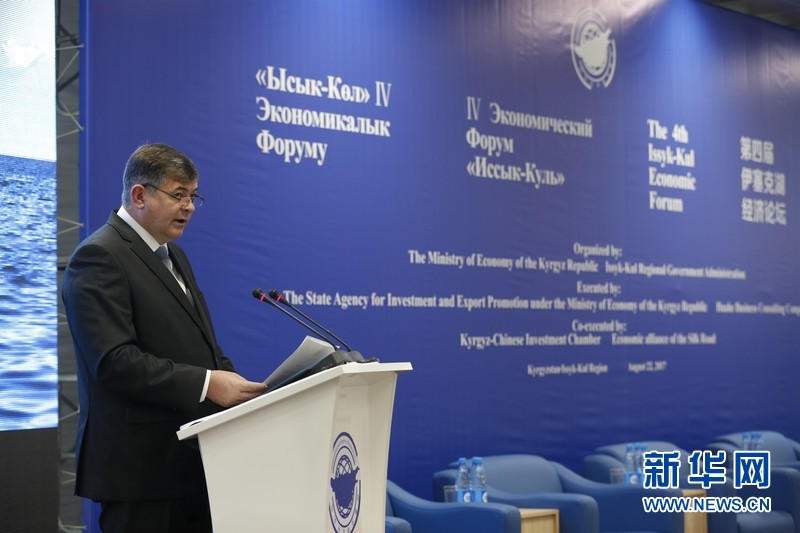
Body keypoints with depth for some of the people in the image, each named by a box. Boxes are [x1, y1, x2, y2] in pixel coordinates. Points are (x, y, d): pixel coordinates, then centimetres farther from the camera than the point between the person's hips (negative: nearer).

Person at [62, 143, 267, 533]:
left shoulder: (173, 255, 19)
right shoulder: (100, 257, -11)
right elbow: (115, 360, -21)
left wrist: (234, 384, 2)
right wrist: (206, 384, -23)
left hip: (192, 460, 9)